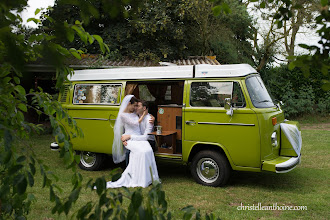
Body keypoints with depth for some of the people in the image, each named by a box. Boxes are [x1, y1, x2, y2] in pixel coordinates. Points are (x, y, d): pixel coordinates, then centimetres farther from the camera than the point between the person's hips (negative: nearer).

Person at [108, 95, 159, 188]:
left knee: (149, 150, -25)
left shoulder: (135, 113, 18)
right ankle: (140, 179, -23)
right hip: (130, 139, -5)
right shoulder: (123, 115, -1)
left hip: (139, 137, 5)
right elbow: (135, 124, -10)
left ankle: (150, 177, -21)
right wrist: (143, 115, 0)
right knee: (141, 152, -32)